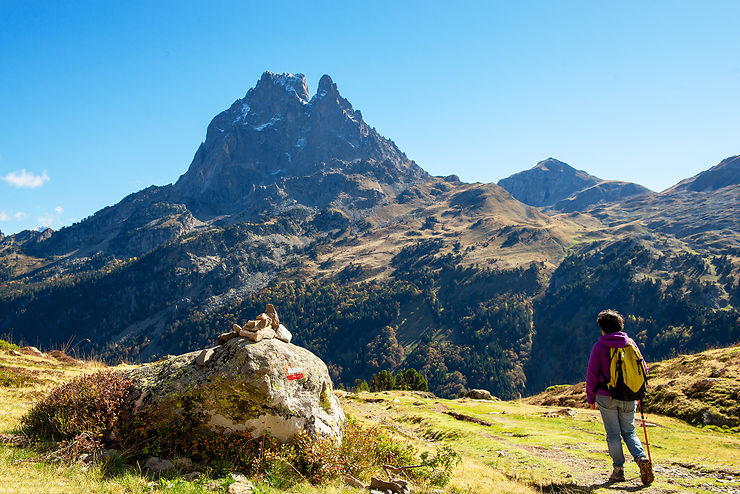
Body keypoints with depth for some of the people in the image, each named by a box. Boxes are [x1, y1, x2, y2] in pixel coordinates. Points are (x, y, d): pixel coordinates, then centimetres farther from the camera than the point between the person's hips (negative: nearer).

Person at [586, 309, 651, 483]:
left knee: (613, 434, 7)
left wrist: (591, 397, 4)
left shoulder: (599, 346, -7)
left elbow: (592, 375, -7)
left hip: (607, 397, -3)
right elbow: (643, 369, 5)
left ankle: (619, 470, 7)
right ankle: (641, 457, -8)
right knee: (629, 432, 15)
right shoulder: (630, 343, 1)